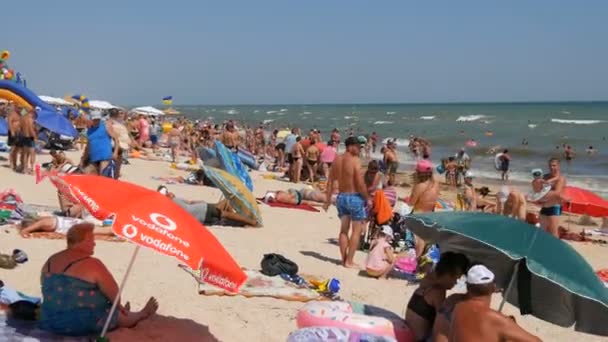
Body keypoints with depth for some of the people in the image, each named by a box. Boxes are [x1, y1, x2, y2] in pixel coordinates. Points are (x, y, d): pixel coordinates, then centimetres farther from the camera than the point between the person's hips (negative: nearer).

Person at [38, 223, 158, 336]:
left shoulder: (50, 261, 3)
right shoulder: (92, 264, -19)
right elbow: (113, 293, -11)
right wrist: (118, 306, 12)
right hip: (84, 324, -8)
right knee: (122, 315, 20)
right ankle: (142, 315, 47)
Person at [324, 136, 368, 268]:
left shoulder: (337, 160, 6)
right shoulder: (355, 160, -14)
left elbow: (330, 182, 8)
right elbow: (360, 183, -19)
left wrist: (327, 200, 13)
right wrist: (367, 198, -7)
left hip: (341, 197, 7)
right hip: (354, 197, -7)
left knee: (344, 229, 15)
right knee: (357, 230, 3)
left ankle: (344, 259, 18)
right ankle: (349, 261, 3)